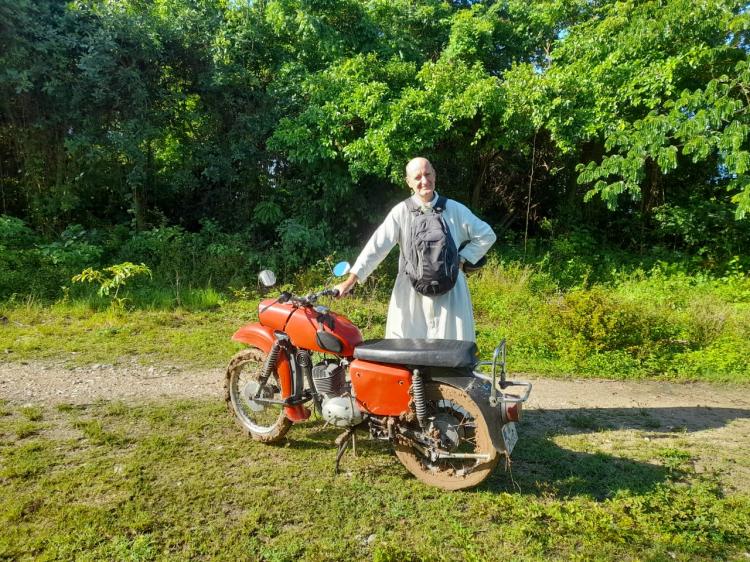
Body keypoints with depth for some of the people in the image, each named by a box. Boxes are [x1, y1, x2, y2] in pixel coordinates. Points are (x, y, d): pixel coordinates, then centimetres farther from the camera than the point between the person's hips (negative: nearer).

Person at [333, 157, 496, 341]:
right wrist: (350, 280, -14)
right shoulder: (401, 212, -1)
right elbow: (377, 245, -7)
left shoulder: (455, 209, 3)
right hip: (411, 296, -1)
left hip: (449, 293, 1)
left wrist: (462, 258, 1)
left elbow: (487, 235, 12)